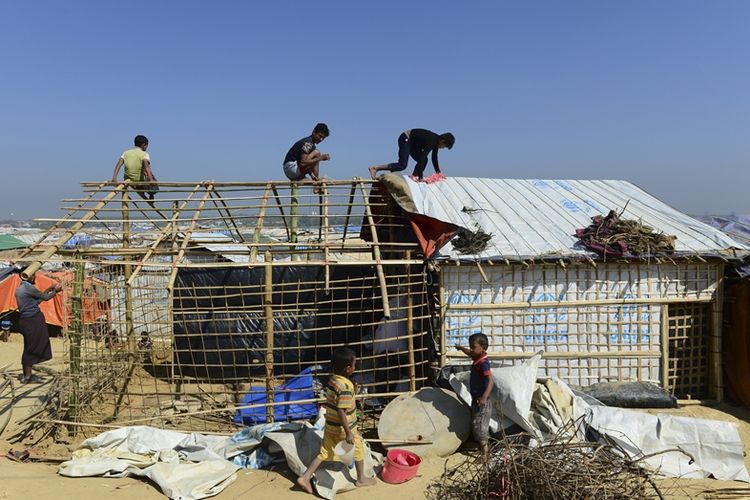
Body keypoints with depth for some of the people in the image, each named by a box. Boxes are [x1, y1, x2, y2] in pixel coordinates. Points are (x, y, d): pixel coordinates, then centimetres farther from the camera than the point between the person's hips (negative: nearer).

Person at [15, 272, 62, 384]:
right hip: (33, 320, -9)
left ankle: (26, 375, 19)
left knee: (28, 348, 14)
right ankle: (27, 376, 1)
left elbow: (37, 298, 17)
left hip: (24, 321, 9)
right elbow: (45, 297, -7)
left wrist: (48, 289, 20)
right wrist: (55, 291, 9)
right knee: (32, 348, -2)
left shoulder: (19, 289, 14)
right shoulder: (28, 287, -14)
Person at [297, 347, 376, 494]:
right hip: (343, 428, -7)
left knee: (324, 453, 15)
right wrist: (348, 433, -23)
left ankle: (305, 477, 12)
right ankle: (361, 479, 30)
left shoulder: (331, 380, 0)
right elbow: (341, 412, -28)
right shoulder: (345, 387, -27)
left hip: (330, 427, 7)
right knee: (358, 450, 15)